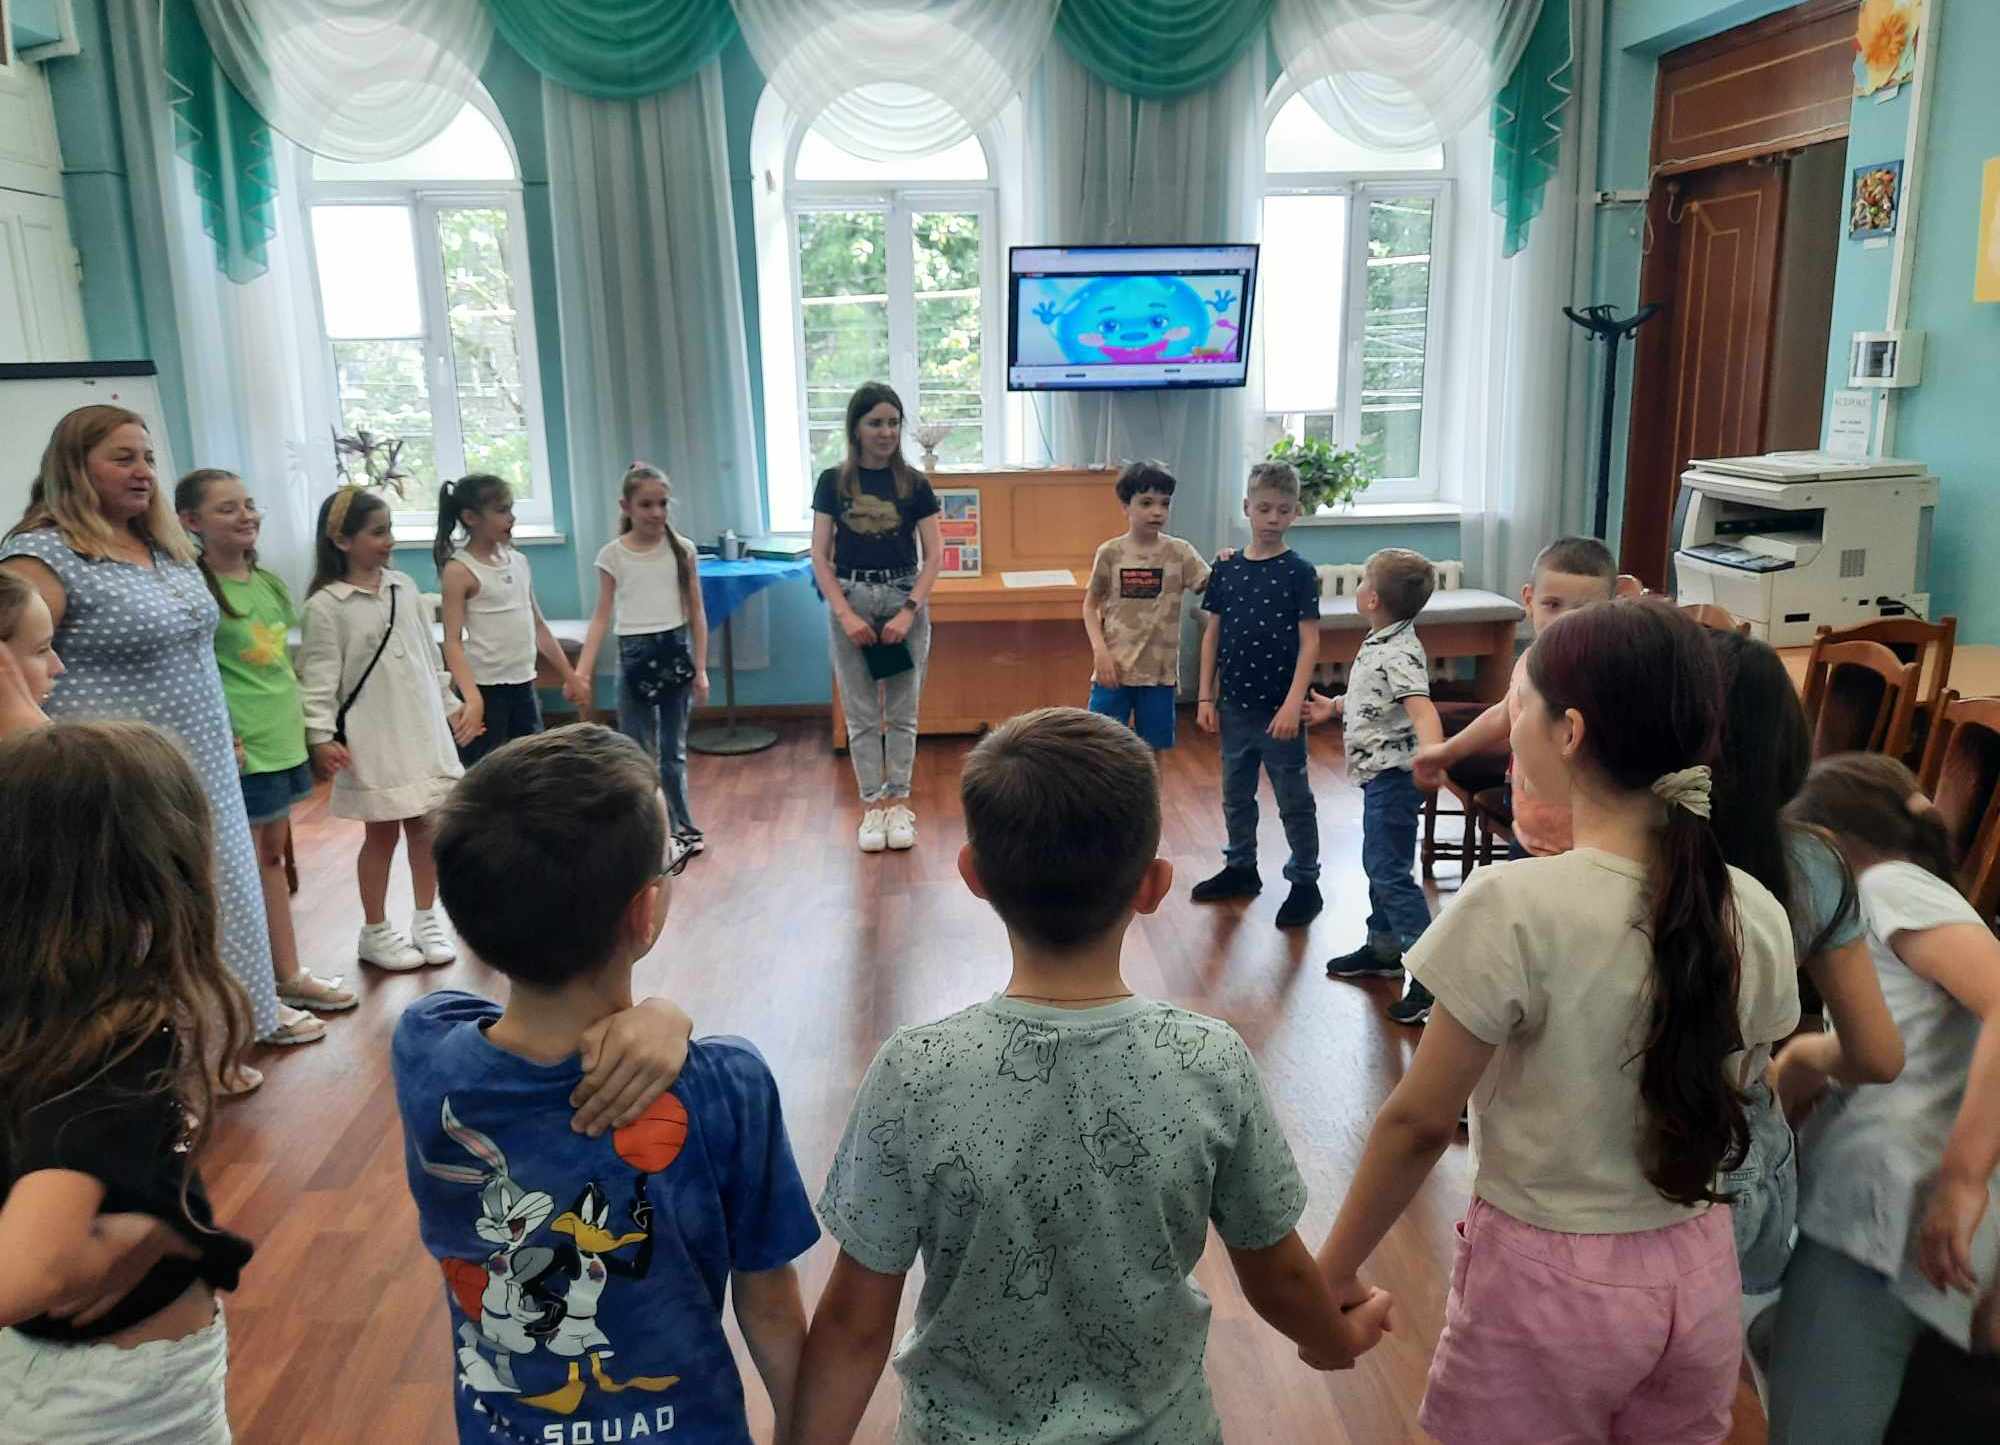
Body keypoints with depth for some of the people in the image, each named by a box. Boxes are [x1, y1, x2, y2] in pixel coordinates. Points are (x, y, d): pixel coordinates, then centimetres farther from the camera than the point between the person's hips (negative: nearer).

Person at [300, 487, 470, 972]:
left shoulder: (404, 587, 6)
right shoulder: (325, 606, -10)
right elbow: (319, 678, -12)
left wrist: (451, 706, 16)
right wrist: (320, 736, -19)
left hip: (423, 729, 5)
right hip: (373, 737, -5)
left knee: (427, 826, 10)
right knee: (382, 834, 5)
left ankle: (426, 920, 25)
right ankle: (375, 932, 20)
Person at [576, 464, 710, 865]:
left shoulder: (682, 549, 0)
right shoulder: (612, 554, -2)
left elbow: (696, 612, 3)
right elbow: (602, 617, 0)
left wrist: (701, 668, 0)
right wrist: (582, 671, -8)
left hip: (676, 652, 1)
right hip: (634, 655, 0)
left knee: (673, 752, 11)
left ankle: (678, 830, 24)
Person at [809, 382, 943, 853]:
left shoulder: (914, 484, 0)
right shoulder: (833, 482, 0)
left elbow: (933, 555, -1)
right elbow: (820, 555, -1)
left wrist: (909, 611, -12)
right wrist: (845, 614, -11)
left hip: (905, 600, 0)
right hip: (850, 600, 0)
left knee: (902, 712, 6)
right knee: (861, 713, 5)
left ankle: (898, 803, 17)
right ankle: (871, 806, 13)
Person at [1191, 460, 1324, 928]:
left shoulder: (1299, 572, -9)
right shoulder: (1226, 568, 2)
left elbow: (1309, 643, -11)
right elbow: (1212, 634, 6)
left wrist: (1293, 704, -18)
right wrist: (1206, 697, 3)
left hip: (1279, 709, -4)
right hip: (1234, 705, 4)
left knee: (1294, 800, 7)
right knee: (1236, 794, 18)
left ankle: (1305, 883, 19)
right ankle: (1240, 868, 36)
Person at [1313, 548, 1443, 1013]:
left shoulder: (1399, 653, -23)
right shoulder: (1381, 643, 8)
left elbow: (1421, 707, -38)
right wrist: (1333, 706, 38)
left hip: (1393, 774, -11)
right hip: (1380, 771, 11)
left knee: (1390, 871, -8)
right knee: (1378, 863, 21)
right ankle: (1383, 948, 37)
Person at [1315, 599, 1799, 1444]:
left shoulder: (1515, 907, -25)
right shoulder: (1756, 915, -9)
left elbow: (1420, 1123, -17)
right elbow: (1720, 1104, 4)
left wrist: (1331, 1273, -3)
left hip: (1546, 1280, -5)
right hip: (1699, 1278, 5)